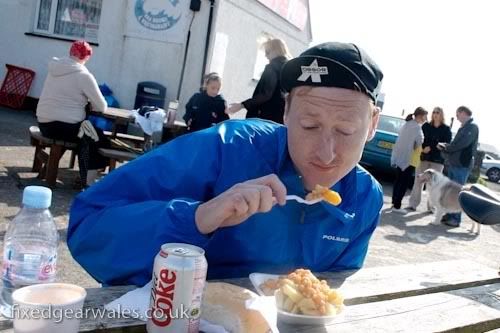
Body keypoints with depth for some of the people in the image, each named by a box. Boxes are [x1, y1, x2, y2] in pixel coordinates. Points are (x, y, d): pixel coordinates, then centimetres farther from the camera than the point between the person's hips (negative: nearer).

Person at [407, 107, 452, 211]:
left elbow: (446, 144, -3)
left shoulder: (446, 129, 4)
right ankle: (413, 204, 1)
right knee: (418, 181, -2)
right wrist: (423, 148, -14)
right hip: (423, 157, 2)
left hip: (438, 160, -1)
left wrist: (431, 148, -13)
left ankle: (431, 206, 8)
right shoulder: (426, 126, 9)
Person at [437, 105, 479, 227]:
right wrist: (445, 146, 0)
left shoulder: (472, 127, -9)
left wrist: (445, 147, -7)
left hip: (462, 165, -9)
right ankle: (449, 215, 19)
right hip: (453, 163, 9)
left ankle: (456, 219, -2)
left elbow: (461, 144, -20)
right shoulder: (463, 127, 19)